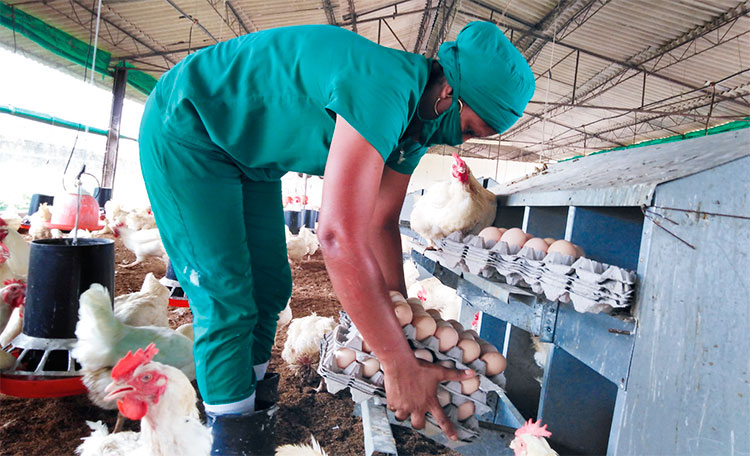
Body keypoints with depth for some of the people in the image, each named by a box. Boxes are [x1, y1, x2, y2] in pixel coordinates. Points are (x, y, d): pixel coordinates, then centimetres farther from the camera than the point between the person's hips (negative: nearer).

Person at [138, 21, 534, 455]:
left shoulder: (416, 123, -4)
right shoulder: (384, 87, -35)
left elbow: (381, 224, 0)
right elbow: (340, 237, -41)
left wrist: (403, 319, 1)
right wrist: (400, 366, -33)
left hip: (250, 154, 9)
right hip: (187, 129, -8)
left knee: (271, 285, 8)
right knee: (225, 299, -11)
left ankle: (254, 397, 28)